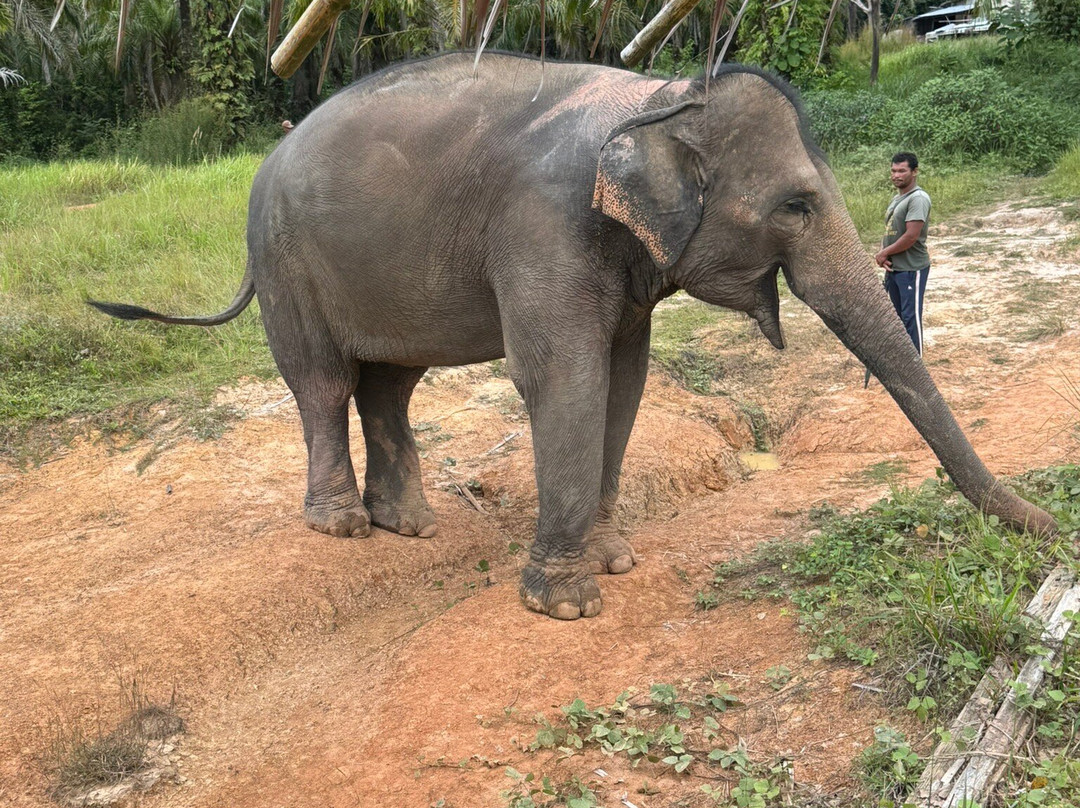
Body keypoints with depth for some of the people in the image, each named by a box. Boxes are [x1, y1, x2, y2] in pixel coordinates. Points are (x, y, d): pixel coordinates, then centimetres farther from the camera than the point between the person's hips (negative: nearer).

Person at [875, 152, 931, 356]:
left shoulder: (918, 199, -16)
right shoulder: (896, 198, 15)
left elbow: (911, 236, -23)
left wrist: (885, 253, -12)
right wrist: (882, 253, -2)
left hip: (912, 269, -10)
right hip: (893, 268, 10)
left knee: (911, 317, -6)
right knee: (897, 315, 17)